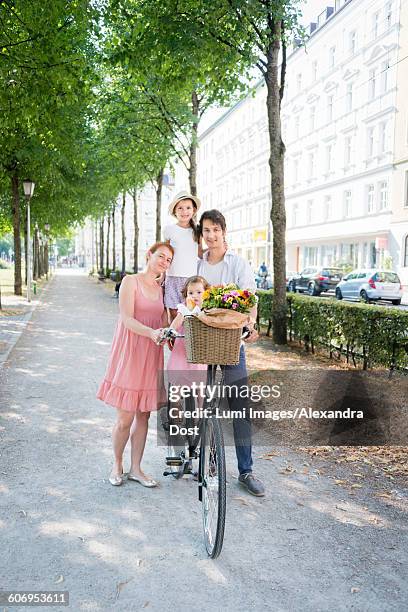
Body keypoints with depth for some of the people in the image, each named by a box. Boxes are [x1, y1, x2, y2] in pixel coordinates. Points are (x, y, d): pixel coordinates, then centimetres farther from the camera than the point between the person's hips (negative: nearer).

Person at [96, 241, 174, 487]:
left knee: (143, 416, 10)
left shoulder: (161, 289, 14)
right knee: (125, 419, 0)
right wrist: (151, 332, -30)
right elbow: (127, 320, -15)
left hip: (151, 356, 6)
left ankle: (136, 469, 23)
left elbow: (164, 325, 14)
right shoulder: (131, 281, -5)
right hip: (130, 353, -5)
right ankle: (117, 465, 23)